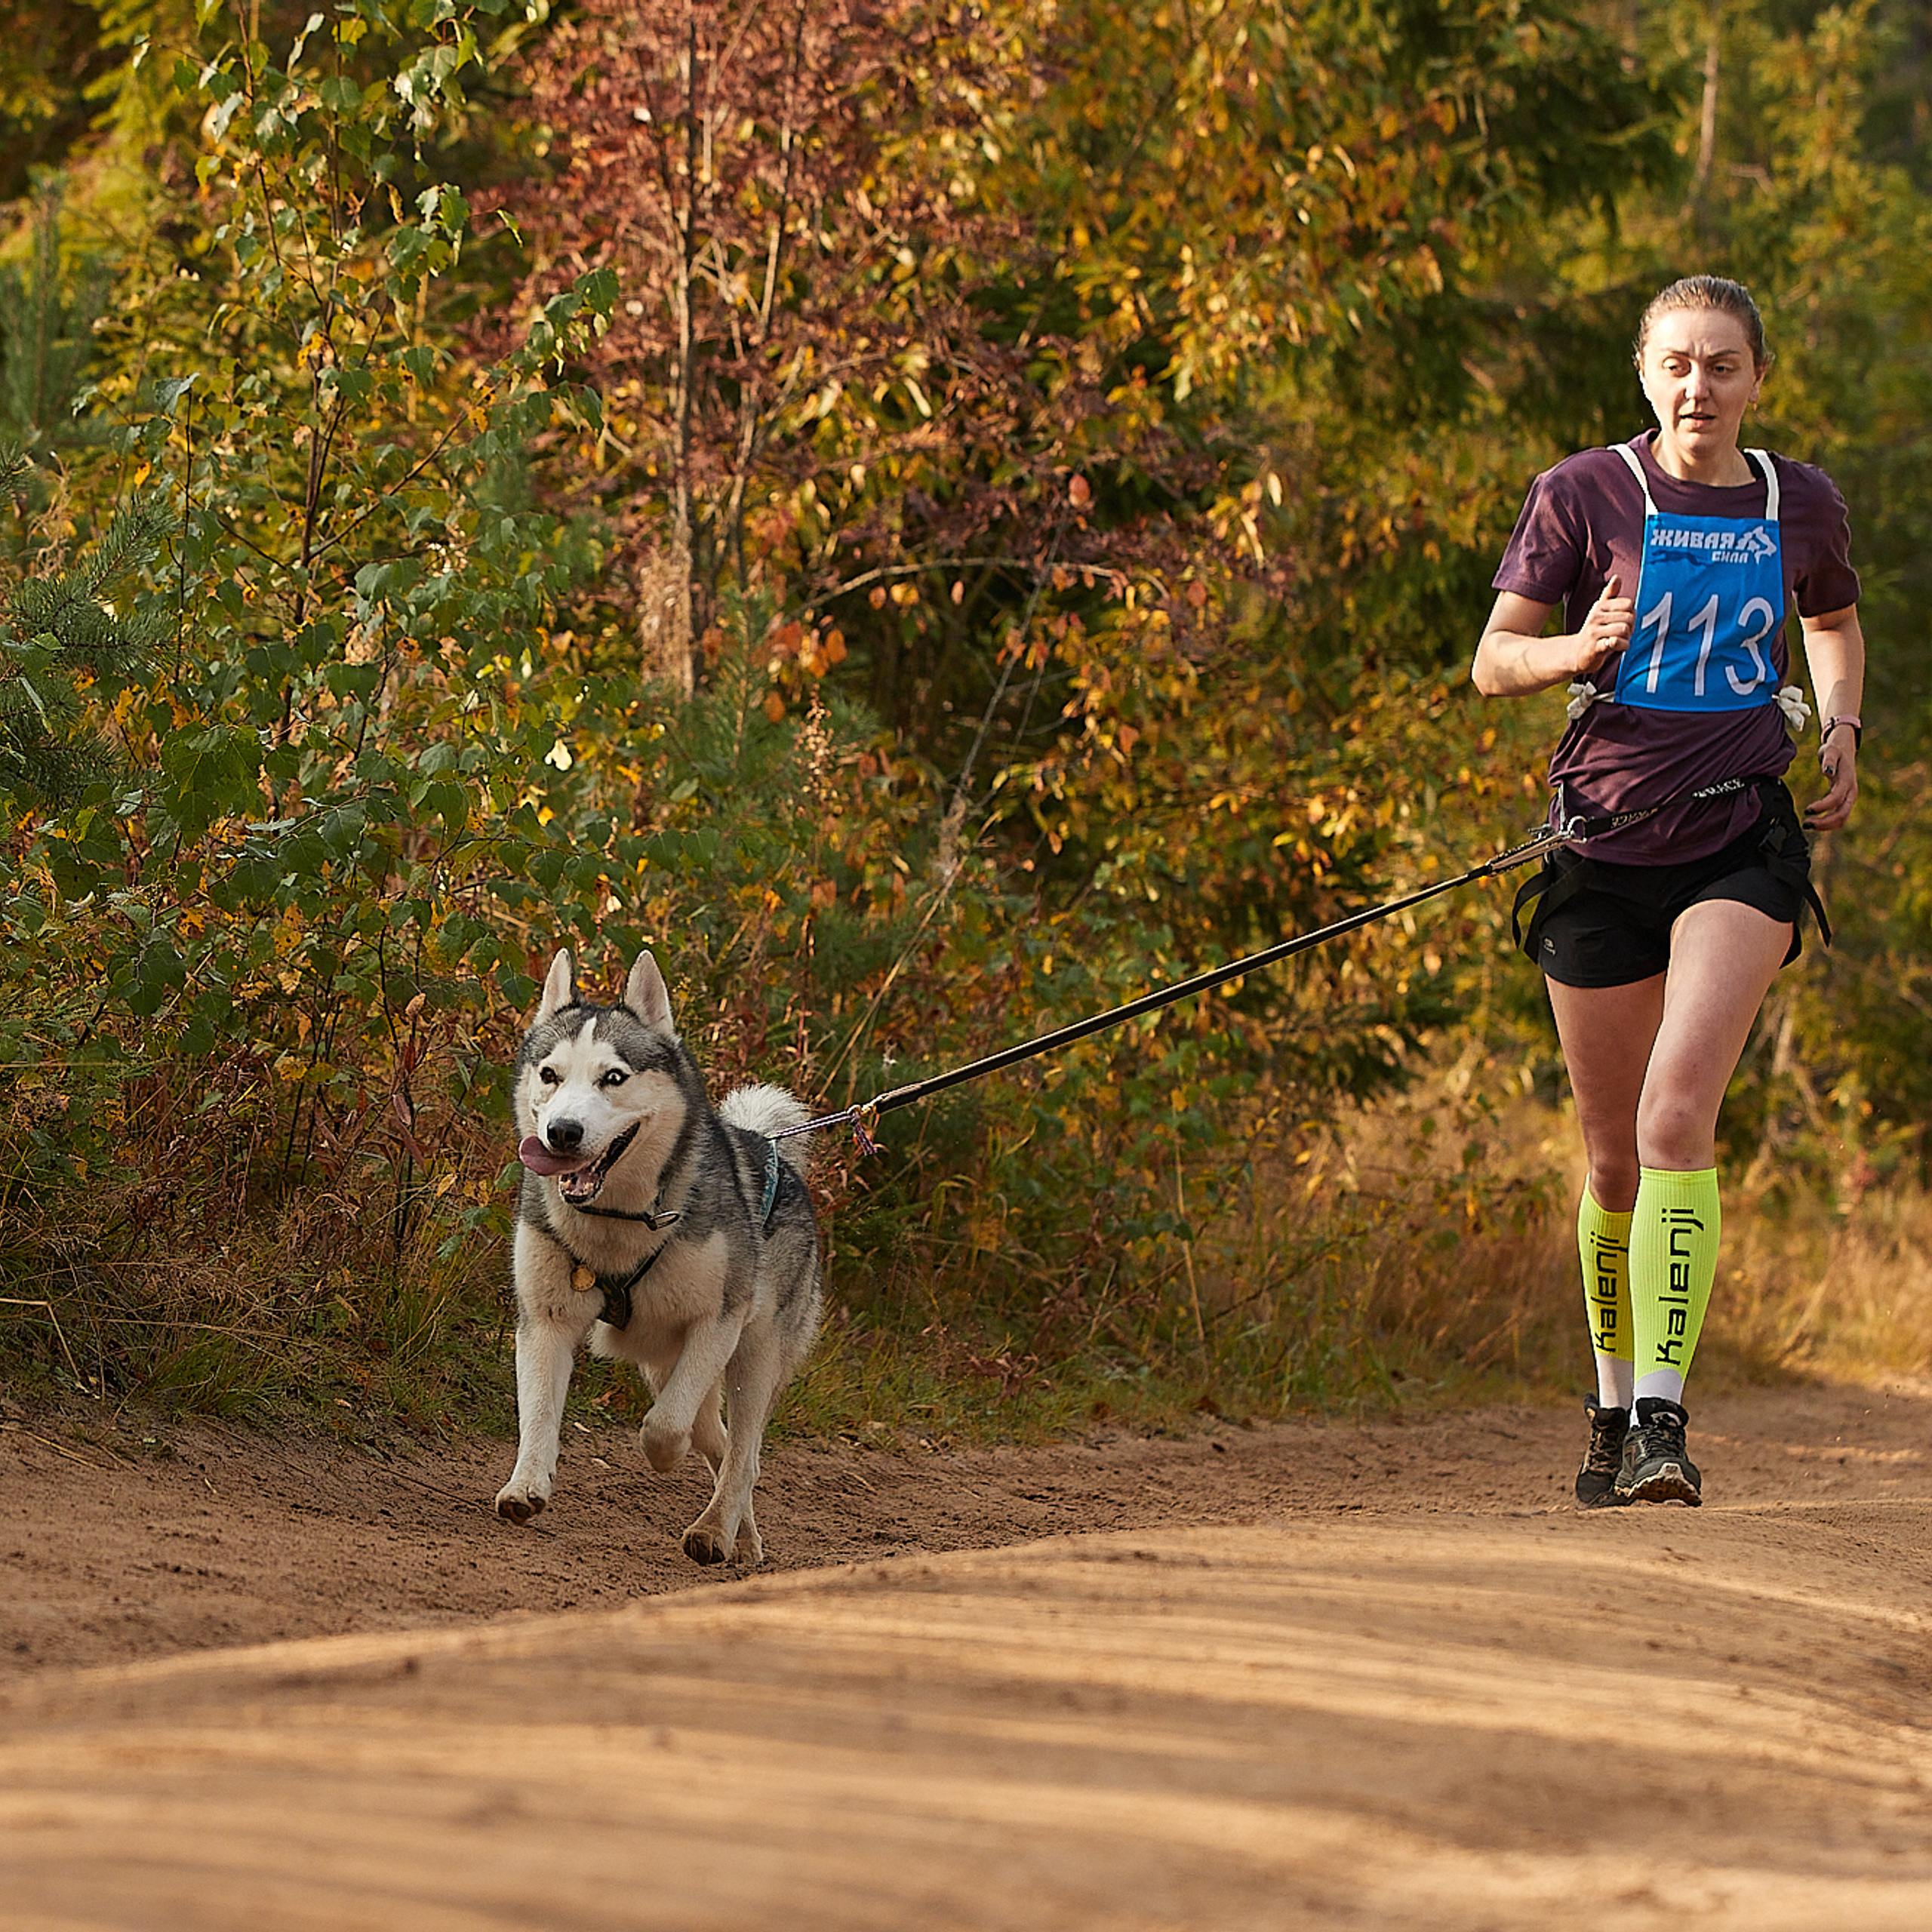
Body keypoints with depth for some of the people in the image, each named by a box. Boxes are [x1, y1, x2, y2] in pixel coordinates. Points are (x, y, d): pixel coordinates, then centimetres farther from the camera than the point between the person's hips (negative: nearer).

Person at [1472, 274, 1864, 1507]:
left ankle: (1664, 1420, -23)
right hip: (1606, 843, 0)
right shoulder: (1583, 496, -2)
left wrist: (1842, 727, 9)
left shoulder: (1802, 507, 6)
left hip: (1742, 848, 0)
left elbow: (1836, 621, 27)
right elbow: (1494, 659, -1)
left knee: (1678, 1119, -20)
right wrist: (1579, 652, -22)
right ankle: (1614, 1408, 30)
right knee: (1615, 1160, 9)